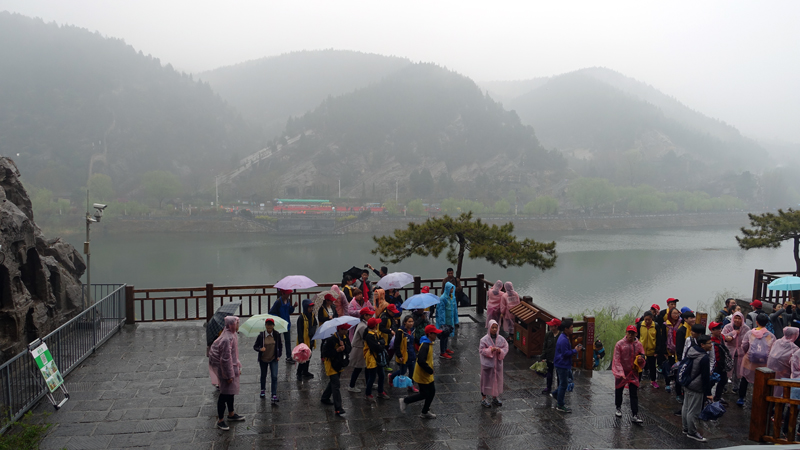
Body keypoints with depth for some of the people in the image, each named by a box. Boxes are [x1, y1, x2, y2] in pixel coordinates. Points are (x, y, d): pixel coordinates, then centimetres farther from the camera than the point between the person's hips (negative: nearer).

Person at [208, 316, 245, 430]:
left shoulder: (233, 335, 4)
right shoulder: (226, 339, -27)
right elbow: (226, 359, -25)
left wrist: (238, 367, 21)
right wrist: (229, 375, -20)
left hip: (233, 368, 10)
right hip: (226, 370, -10)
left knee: (231, 393, 22)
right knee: (224, 394, 1)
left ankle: (231, 414, 38)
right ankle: (220, 420, 12)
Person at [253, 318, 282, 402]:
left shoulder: (277, 335, -7)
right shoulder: (261, 335, -12)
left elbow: (279, 346, 7)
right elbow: (255, 346, -7)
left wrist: (279, 355, 1)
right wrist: (260, 349, -27)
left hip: (273, 359, 0)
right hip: (263, 359, 0)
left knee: (274, 377, -8)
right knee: (263, 376, 18)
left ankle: (274, 395, -5)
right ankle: (263, 390, 42)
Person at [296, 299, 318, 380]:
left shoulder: (312, 315, 3)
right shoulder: (301, 318, -18)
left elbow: (315, 325, 19)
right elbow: (299, 331, -18)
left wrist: (313, 332, 3)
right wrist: (301, 342, -19)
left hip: (311, 340, 7)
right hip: (304, 340, -7)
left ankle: (305, 372, 30)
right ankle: (299, 374, 11)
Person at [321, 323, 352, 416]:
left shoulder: (345, 338, 0)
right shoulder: (330, 340, -23)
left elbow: (349, 349, -1)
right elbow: (325, 353, -21)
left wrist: (344, 345, -22)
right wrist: (337, 350, -31)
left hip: (340, 364, 8)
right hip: (331, 365, -8)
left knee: (333, 383, 22)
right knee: (335, 386, -11)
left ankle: (325, 398, 44)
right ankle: (338, 409, -11)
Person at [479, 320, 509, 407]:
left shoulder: (501, 339, 0)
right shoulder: (484, 339, -11)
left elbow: (506, 348, 3)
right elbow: (481, 350, -12)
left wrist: (500, 351, -17)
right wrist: (490, 350, -24)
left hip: (498, 363, 4)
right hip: (488, 363, -4)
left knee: (497, 380, 13)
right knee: (487, 380, 3)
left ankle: (495, 398, 30)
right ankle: (484, 398, 15)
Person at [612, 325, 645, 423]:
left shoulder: (638, 344, -2)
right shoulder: (620, 344, -9)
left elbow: (642, 357, 8)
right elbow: (617, 360, -10)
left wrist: (641, 359, -17)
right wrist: (621, 373, -19)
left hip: (633, 372, 1)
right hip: (621, 373, -1)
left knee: (634, 394, -3)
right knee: (618, 391, 16)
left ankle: (634, 415, -1)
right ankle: (618, 408, 40)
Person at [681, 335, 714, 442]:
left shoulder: (690, 351, 2)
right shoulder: (705, 358, -23)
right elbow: (706, 377, -20)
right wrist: (708, 393, -14)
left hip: (687, 385, 9)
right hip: (696, 389, -9)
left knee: (686, 407, 19)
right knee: (693, 411, 3)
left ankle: (686, 428, 33)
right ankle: (692, 433, 13)